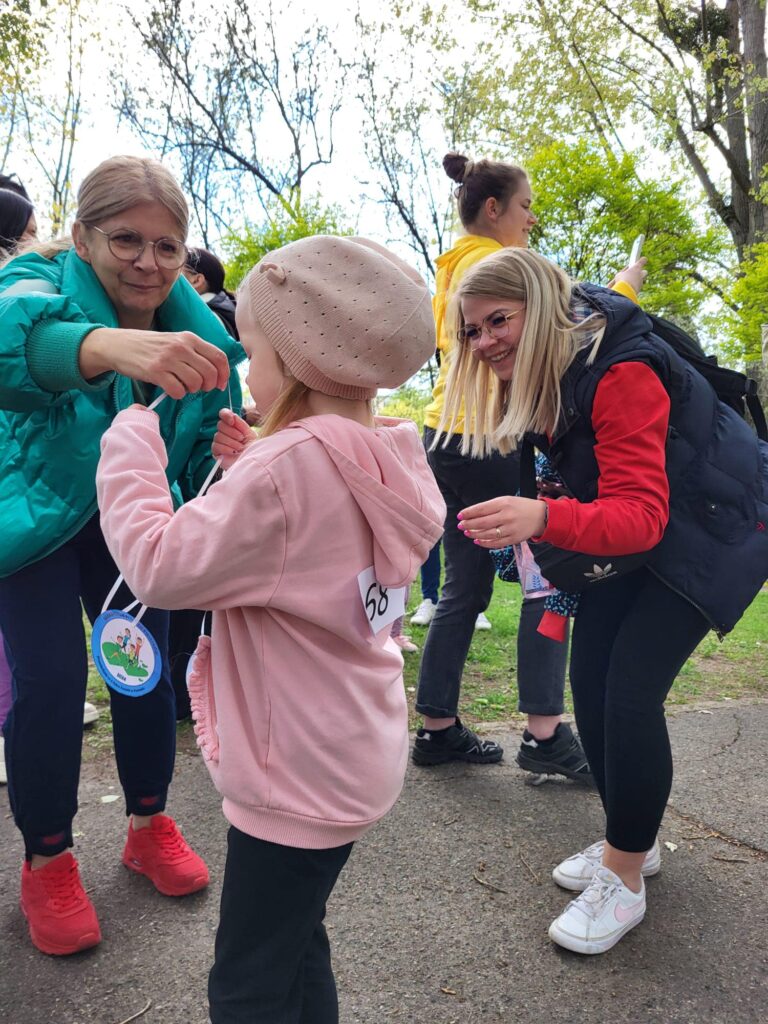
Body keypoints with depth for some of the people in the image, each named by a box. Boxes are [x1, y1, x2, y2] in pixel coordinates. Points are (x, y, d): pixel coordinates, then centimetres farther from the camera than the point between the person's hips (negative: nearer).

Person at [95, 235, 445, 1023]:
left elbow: (161, 566, -25)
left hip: (296, 774, -9)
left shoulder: (289, 466, -26)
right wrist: (252, 466, 4)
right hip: (348, 759, 9)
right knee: (295, 943, 27)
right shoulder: (380, 460, 1)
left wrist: (130, 445, -13)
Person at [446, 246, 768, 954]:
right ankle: (633, 842, 22)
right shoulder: (536, 375, -4)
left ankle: (625, 878, 3)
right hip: (633, 534, 8)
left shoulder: (621, 372, -30)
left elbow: (642, 515, -38)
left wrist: (543, 518, -54)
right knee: (590, 681, 1)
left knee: (631, 689, -17)